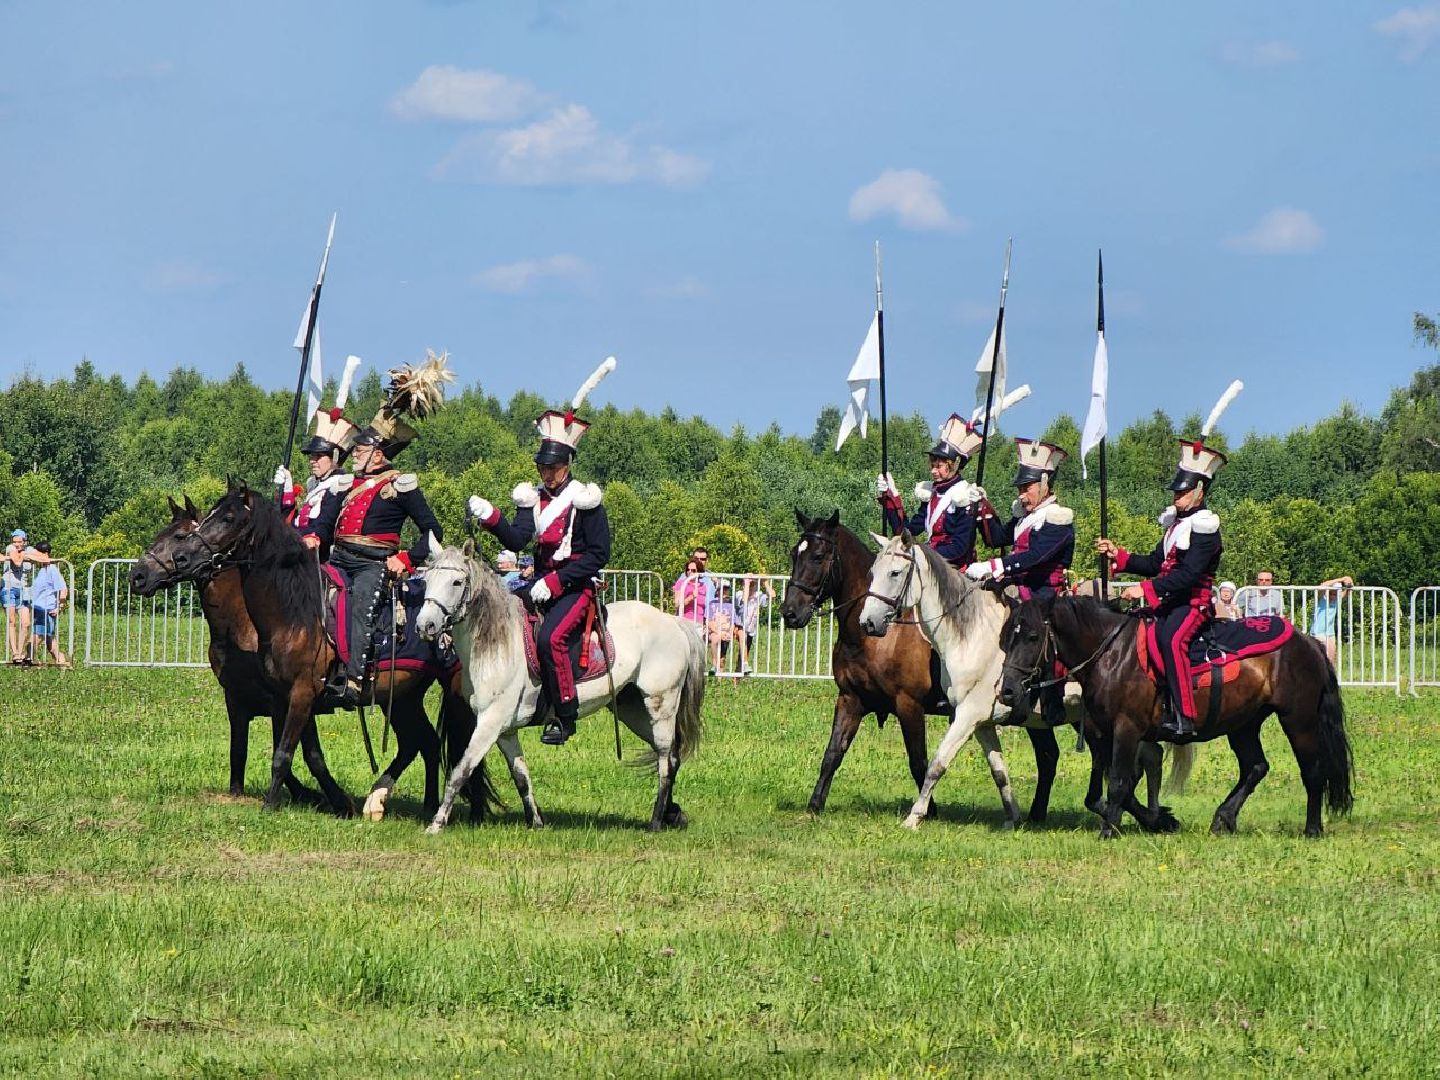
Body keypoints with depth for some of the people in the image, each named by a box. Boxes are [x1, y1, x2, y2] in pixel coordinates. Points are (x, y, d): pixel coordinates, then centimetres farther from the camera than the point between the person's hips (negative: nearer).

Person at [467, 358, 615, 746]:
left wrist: (555, 582, -17)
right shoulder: (533, 497, 10)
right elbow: (517, 539, -2)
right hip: (542, 581, 7)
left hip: (576, 586, -7)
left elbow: (598, 554, -10)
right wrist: (490, 518, -21)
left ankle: (565, 714, -18)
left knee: (550, 638, -29)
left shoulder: (584, 499, -7)